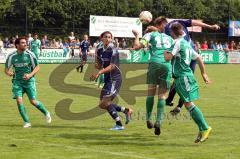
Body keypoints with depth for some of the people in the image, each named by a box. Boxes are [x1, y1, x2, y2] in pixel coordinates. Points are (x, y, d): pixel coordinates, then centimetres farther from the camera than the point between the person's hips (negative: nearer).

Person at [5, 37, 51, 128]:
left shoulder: (30, 55, -7)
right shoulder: (12, 56, -4)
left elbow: (37, 67, 1)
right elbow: (6, 69, 7)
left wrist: (30, 75, -16)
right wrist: (9, 73, -17)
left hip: (29, 81, -1)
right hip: (17, 82, 1)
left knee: (33, 101, -5)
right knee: (19, 100, -14)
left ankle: (46, 113, 24)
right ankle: (26, 122, -3)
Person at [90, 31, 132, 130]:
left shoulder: (113, 50, -12)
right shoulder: (99, 50, 10)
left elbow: (112, 66, -21)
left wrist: (99, 73, -29)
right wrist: (97, 66, -7)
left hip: (115, 78, -8)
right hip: (107, 79, 8)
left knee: (105, 102, -16)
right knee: (102, 105, 9)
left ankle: (119, 124, -11)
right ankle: (126, 111, 21)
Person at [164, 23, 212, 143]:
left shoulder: (178, 42, -10)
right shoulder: (186, 43, 17)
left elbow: (168, 58, -17)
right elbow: (198, 58, 23)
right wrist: (203, 73, 28)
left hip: (183, 77, -9)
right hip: (184, 77, 9)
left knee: (188, 104, -10)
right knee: (187, 104, 8)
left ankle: (205, 128, -11)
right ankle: (202, 130, 6)